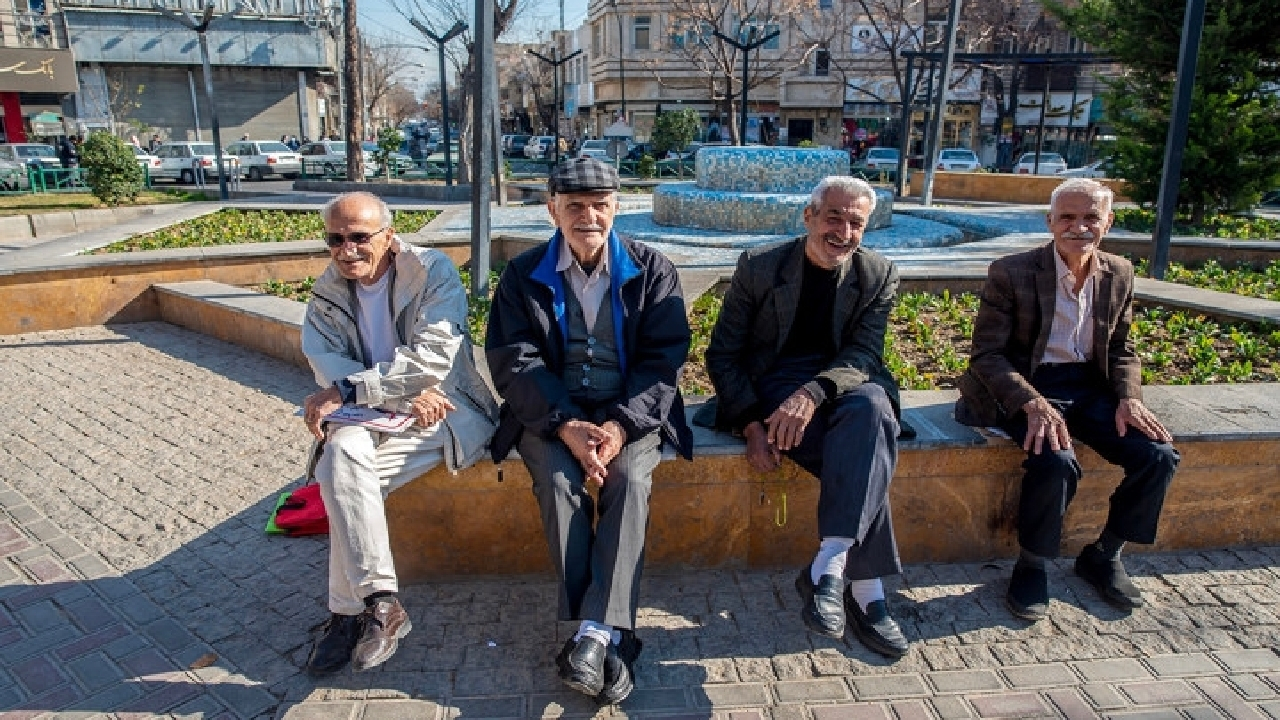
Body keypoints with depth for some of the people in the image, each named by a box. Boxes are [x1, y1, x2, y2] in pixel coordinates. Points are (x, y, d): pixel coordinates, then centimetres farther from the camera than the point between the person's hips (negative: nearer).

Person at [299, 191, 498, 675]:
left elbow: (433, 356, -20)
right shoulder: (327, 293, 8)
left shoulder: (433, 271, -7)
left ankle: (350, 610, -14)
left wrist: (345, 390, -22)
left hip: (447, 409, -4)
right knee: (342, 447, -29)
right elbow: (326, 363, -6)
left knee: (343, 464, -27)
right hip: (374, 416, 5)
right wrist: (401, 394, -20)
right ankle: (379, 601, -19)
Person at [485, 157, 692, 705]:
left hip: (631, 410, 0)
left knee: (630, 479, -29)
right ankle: (609, 639, -23)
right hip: (551, 413, 0)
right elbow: (515, 362, -5)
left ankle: (594, 634, -27)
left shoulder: (652, 270, 3)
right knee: (558, 479, -28)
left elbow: (663, 357, -5)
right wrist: (566, 425, -22)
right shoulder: (523, 275, 3)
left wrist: (621, 425, -21)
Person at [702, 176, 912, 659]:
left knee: (872, 406, -35)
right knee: (865, 455, -30)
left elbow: (865, 352, -10)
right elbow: (722, 355, -2)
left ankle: (828, 566, -36)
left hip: (843, 385, 3)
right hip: (772, 387, -2)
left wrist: (813, 393, -31)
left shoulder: (878, 275, 3)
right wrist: (751, 423, -17)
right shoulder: (758, 266, -3)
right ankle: (866, 589, -22)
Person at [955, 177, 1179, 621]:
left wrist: (1129, 397, -6)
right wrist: (1033, 404, -28)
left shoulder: (1119, 274, 5)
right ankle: (1031, 566, -6)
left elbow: (1121, 351, 15)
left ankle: (1103, 556, 11)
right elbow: (987, 354, -13)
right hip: (1026, 388, -5)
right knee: (1056, 461, -32)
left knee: (1158, 455, -14)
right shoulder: (1011, 273, -11)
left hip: (1089, 388, 6)